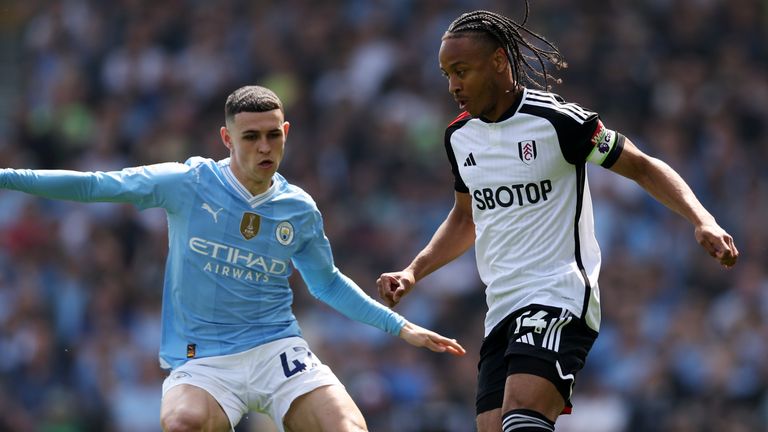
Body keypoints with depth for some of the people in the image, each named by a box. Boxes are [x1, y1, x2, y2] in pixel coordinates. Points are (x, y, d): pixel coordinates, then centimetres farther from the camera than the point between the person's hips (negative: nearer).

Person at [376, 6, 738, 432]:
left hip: (560, 297, -7)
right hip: (501, 311, 7)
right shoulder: (459, 135, 12)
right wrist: (412, 273, 17)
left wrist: (703, 221, -15)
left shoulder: (557, 120, -9)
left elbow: (643, 167, -1)